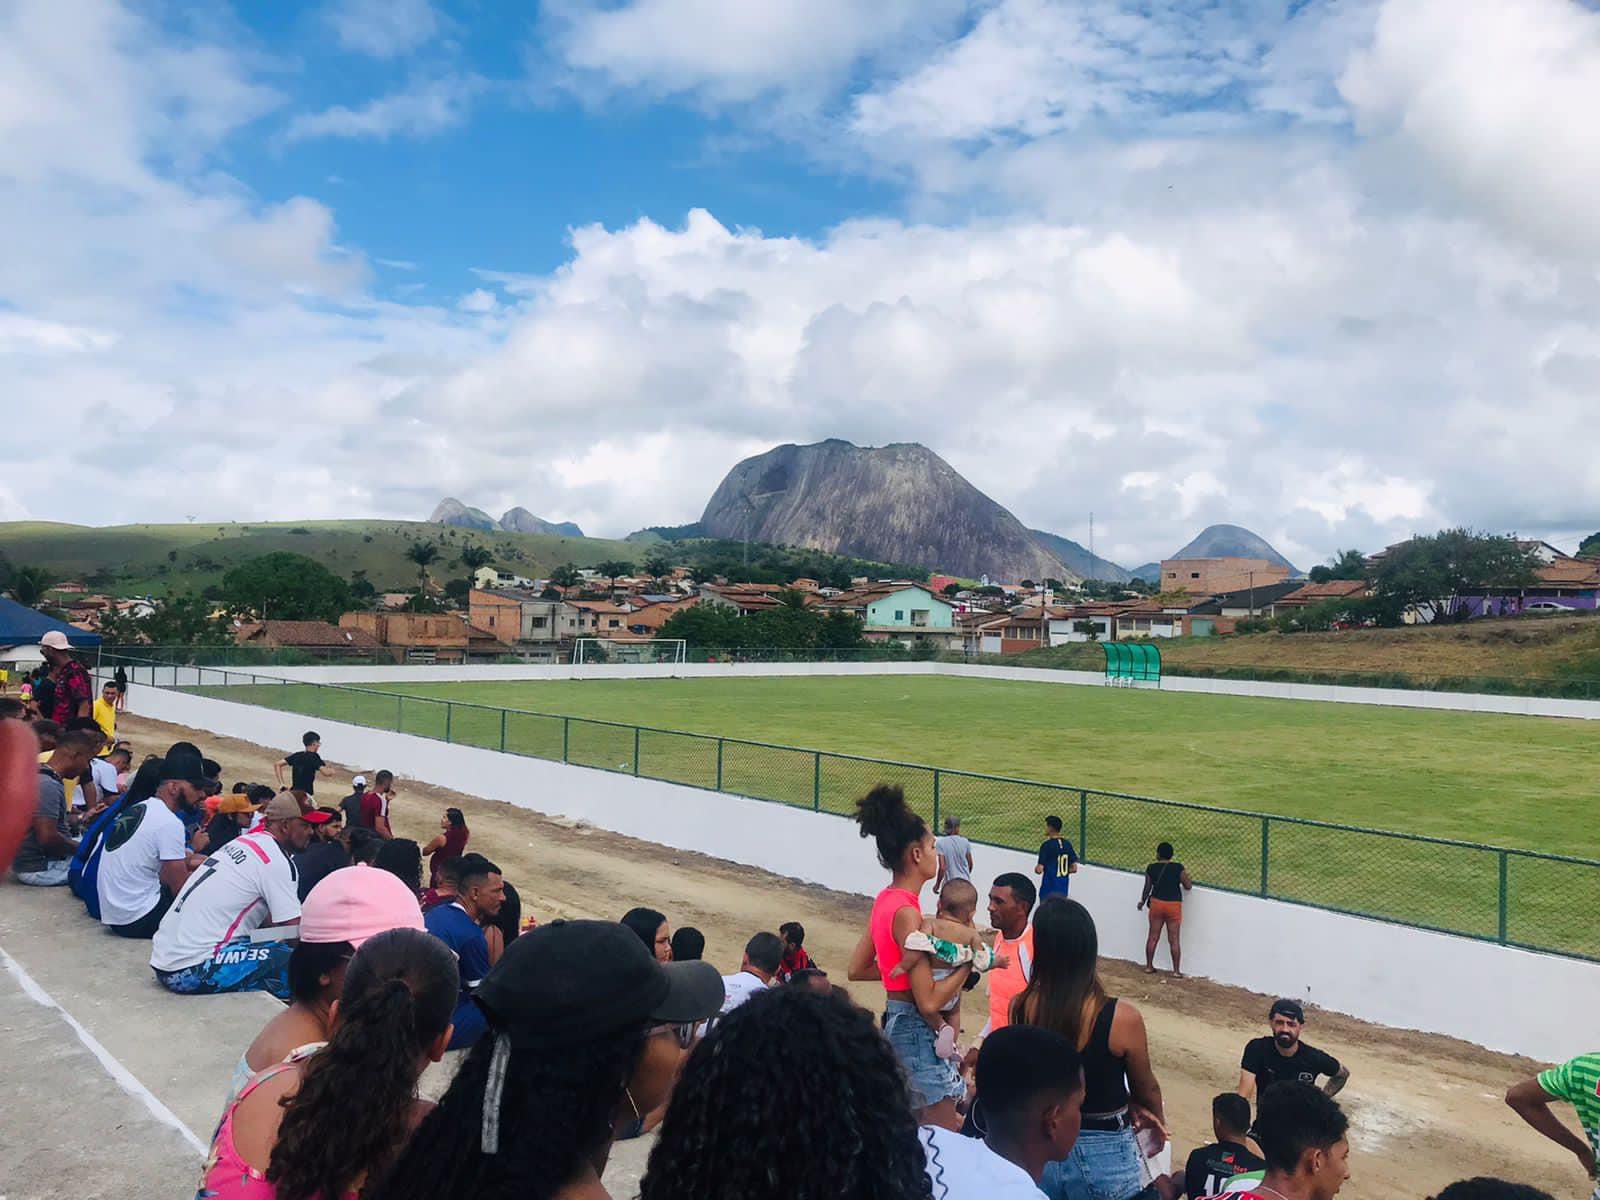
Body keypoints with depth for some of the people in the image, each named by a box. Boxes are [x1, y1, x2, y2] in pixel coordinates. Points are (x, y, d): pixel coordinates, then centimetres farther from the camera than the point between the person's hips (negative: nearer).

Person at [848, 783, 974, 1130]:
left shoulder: (884, 900, 5)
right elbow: (928, 1002, -24)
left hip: (896, 1020, 9)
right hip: (917, 1030, -9)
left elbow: (857, 969, 15)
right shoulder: (907, 913, -22)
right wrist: (966, 966, -13)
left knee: (920, 1132, 20)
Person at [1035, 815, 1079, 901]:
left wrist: (1036, 868, 4)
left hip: (1049, 890, -6)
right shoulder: (1067, 844, 4)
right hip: (1063, 890, 6)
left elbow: (1039, 870, -17)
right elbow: (1074, 869, 5)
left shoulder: (1047, 845, -15)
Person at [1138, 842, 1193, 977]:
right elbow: (1188, 886, -1)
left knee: (1153, 937, 10)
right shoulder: (1178, 868, -7)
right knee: (1173, 939, 3)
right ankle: (1176, 971, 5)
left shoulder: (1151, 868, 0)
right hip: (1174, 905, -2)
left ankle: (1149, 966, 17)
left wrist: (1142, 901, 25)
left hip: (1156, 903, 2)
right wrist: (1187, 877, 21)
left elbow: (1147, 888, 8)